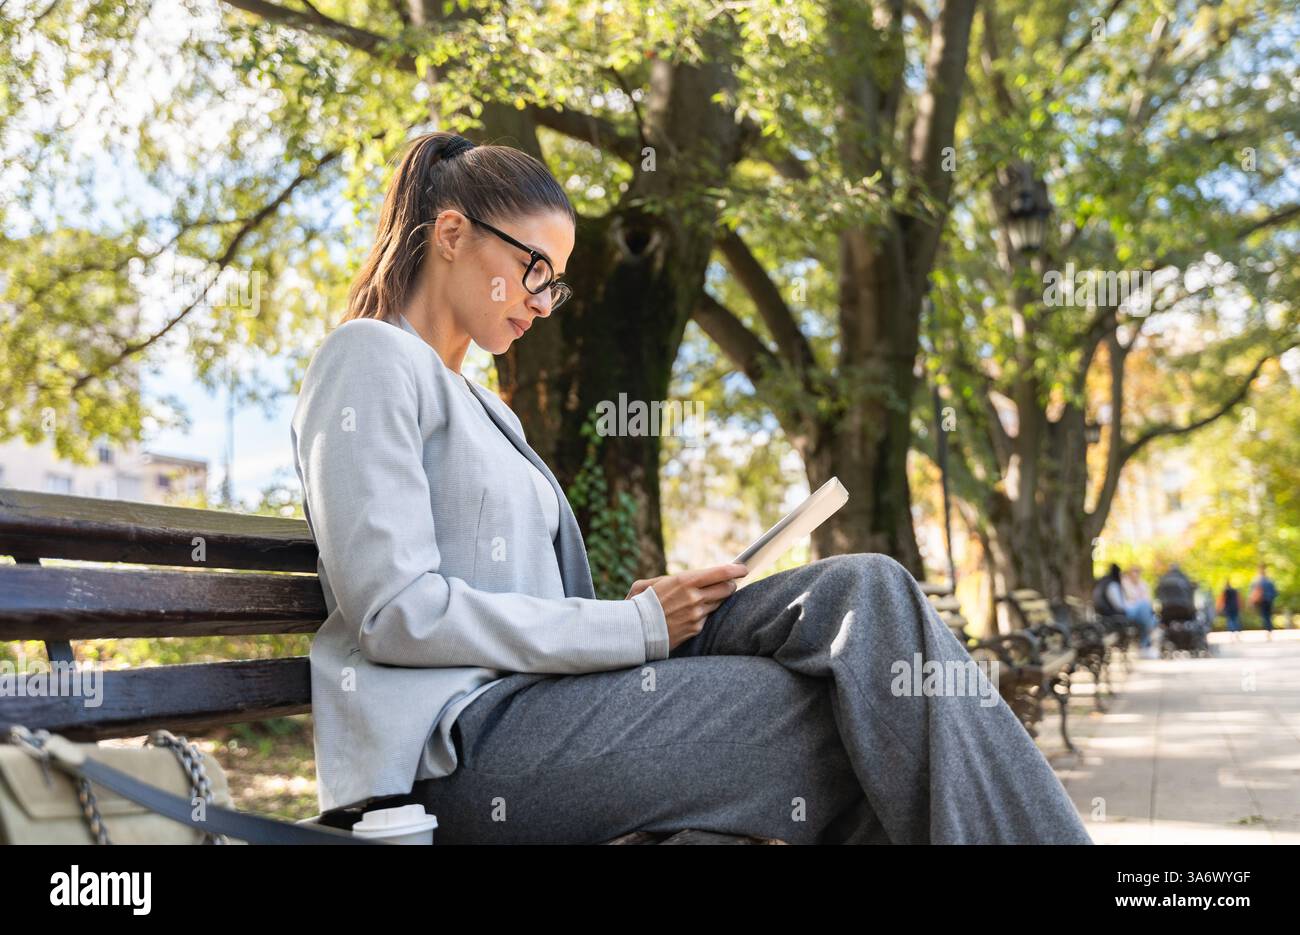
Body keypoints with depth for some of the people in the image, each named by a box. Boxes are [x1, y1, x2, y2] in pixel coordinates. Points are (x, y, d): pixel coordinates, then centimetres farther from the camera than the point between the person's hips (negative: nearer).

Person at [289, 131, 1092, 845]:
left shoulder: (479, 407, 26)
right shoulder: (371, 358, -2)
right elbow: (394, 610, -14)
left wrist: (641, 613, 1)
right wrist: (634, 626, -13)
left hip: (541, 695, 8)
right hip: (458, 742, -8)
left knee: (863, 589, -12)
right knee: (874, 718, -16)